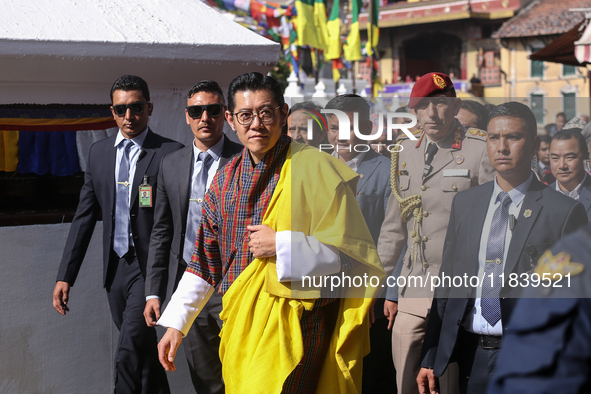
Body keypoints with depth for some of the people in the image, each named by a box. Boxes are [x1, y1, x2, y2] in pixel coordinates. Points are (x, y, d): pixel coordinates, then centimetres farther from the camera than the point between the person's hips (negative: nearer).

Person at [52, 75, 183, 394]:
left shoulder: (170, 154, -7)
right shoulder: (99, 152, 10)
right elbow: (85, 215, 12)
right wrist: (65, 275, 7)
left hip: (149, 266, -6)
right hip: (115, 268, 6)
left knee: (129, 354, -13)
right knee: (143, 352, 15)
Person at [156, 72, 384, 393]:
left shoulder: (315, 168, -8)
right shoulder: (226, 179, 11)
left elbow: (355, 255, -11)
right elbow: (206, 260, 18)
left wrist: (282, 246, -17)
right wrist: (175, 324, 14)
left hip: (292, 327, -6)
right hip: (237, 327, 6)